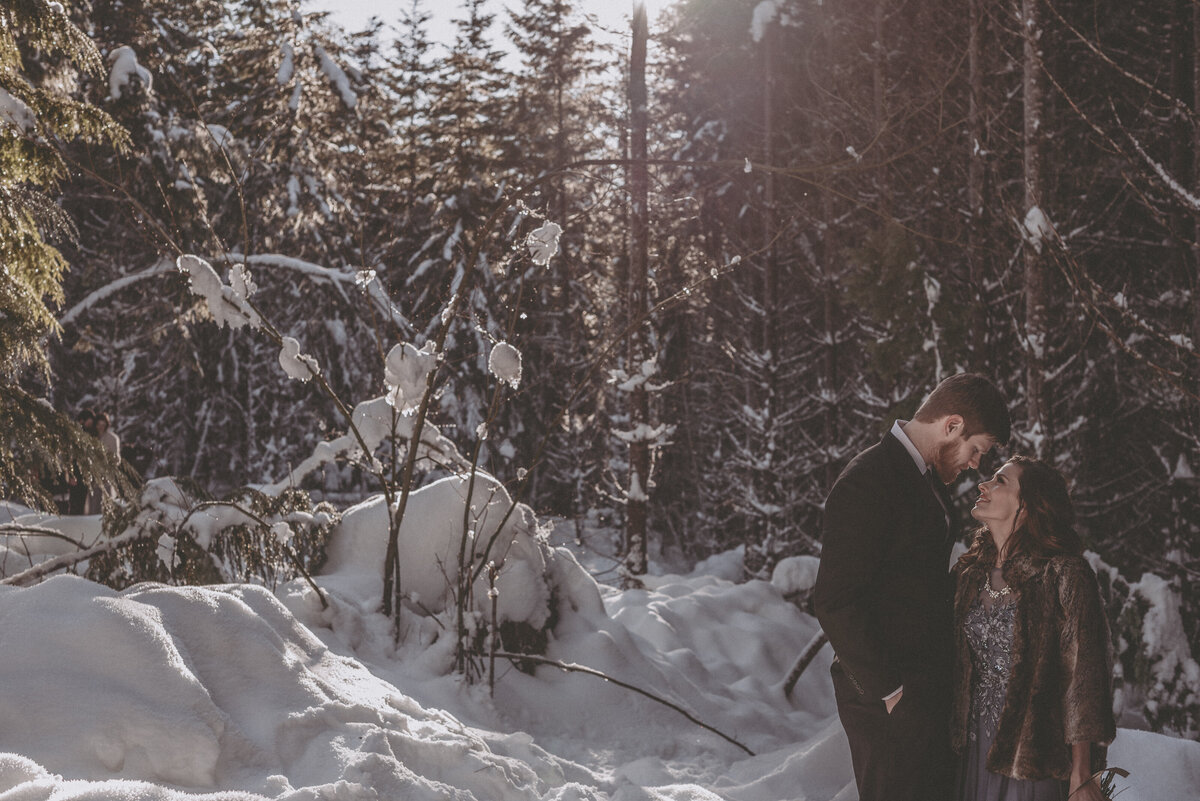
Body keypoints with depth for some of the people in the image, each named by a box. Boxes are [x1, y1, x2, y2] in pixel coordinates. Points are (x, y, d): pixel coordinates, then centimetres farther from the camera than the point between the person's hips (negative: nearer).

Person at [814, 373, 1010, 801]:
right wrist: (888, 690, -18)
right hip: (888, 700, -9)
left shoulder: (929, 479, 14)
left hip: (929, 692, 9)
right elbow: (834, 600, -21)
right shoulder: (867, 483, -17)